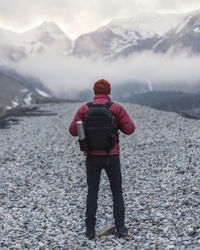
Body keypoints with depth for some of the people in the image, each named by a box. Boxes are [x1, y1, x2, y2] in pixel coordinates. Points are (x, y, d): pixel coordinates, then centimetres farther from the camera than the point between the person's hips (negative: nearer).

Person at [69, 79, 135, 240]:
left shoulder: (84, 109, 0)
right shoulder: (117, 108, -3)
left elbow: (73, 131, 2)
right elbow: (129, 129, -5)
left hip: (92, 156, 1)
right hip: (112, 156, -1)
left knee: (92, 192, 12)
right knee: (117, 191, 14)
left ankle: (91, 230, 11)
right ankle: (120, 228, 11)